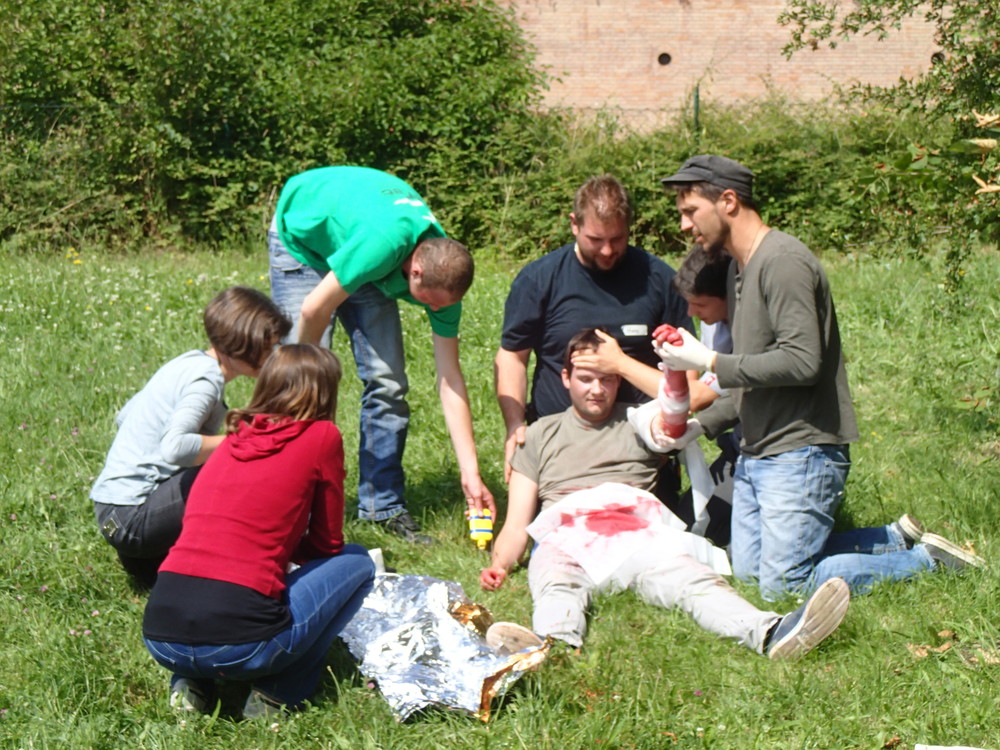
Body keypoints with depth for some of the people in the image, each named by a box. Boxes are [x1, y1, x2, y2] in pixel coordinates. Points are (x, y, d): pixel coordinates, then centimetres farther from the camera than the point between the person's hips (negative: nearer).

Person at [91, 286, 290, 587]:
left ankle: (146, 561, 15)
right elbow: (175, 447, -33)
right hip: (133, 518, -10)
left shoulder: (189, 362, 12)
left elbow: (124, 416, 22)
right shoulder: (206, 380, -17)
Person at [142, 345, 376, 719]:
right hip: (236, 643, -6)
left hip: (159, 636, 6)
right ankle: (277, 695, 7)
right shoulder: (322, 436, 4)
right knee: (357, 562, 17)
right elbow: (327, 544, 13)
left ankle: (191, 684, 16)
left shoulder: (234, 438, 19)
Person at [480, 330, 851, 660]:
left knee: (684, 574, -32)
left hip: (634, 527, 0)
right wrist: (499, 566, 1)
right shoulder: (541, 434, 28)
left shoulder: (637, 423, 27)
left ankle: (769, 633, -58)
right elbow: (516, 524, 21)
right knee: (557, 586, -36)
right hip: (563, 532, 0)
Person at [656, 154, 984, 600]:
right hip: (756, 456, 10)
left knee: (783, 586, -10)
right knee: (747, 572, 10)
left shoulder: (783, 261, -15)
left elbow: (801, 362, -25)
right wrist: (702, 424, 8)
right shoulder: (738, 268, 16)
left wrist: (710, 362, -19)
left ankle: (927, 559, 4)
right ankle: (897, 539, 20)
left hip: (801, 452, -10)